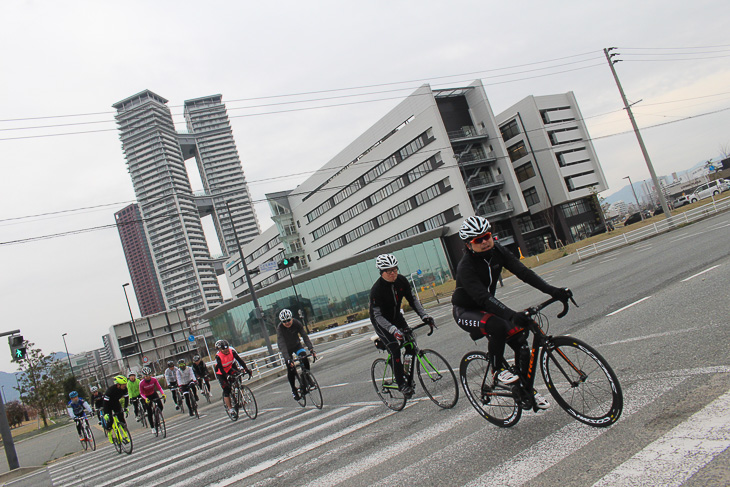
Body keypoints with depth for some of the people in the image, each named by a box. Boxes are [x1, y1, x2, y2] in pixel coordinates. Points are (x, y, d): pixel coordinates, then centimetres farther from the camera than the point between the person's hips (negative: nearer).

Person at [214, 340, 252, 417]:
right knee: (226, 390, -8)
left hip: (230, 368, 3)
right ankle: (230, 408, 4)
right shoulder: (218, 356, -30)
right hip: (221, 373, -3)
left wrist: (246, 369, -32)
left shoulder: (232, 351, -23)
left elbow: (239, 360, -23)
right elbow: (220, 368, -32)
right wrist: (227, 376, -43)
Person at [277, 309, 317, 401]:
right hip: (286, 348, -2)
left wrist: (311, 349, -40)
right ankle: (294, 390, 5)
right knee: (290, 367, -12)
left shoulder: (297, 323, -24)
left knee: (305, 359, -22)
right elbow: (282, 345, -37)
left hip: (296, 345, 2)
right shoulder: (279, 329, -30)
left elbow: (305, 336, -27)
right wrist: (288, 359, -48)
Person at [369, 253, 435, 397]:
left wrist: (424, 316, -19)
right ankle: (401, 384, -7)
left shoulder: (401, 280, -14)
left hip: (396, 316, 5)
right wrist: (393, 330, -46)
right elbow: (378, 315, -32)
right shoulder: (376, 289, -30)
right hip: (380, 321, -5)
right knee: (395, 350, -17)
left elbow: (412, 300, -6)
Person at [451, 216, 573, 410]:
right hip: (465, 312, -6)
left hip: (487, 307, 6)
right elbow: (483, 297, -39)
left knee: (521, 344, -6)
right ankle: (497, 370, -10)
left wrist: (551, 290, -27)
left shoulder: (497, 251, -9)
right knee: (499, 326, -35)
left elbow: (522, 272, -16)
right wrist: (512, 315, -51)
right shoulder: (466, 266, -28)